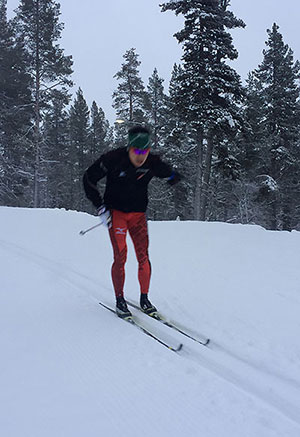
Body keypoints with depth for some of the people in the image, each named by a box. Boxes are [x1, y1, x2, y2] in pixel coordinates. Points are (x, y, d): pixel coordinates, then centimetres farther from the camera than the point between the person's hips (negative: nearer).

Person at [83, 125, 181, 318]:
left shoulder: (153, 162, -9)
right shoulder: (114, 159, -18)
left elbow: (170, 174, 12)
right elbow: (89, 179, -7)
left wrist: (174, 176, -14)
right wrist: (100, 207, -11)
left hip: (138, 214, 3)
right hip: (116, 212, -3)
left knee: (143, 256, -2)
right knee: (120, 256, -10)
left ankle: (144, 298, 14)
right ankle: (120, 300, 6)